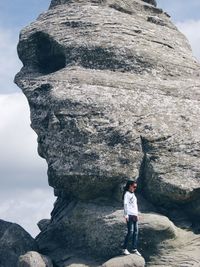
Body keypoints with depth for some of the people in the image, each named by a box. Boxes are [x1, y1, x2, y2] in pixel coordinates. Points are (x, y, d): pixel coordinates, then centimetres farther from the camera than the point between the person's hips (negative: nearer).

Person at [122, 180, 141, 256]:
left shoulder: (133, 194, 22)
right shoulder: (127, 194, -3)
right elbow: (125, 204, -11)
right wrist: (126, 215, -18)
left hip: (135, 215, 8)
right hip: (130, 215, -8)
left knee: (136, 232, 3)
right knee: (130, 231, -13)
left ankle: (134, 249, 5)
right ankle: (124, 249, -9)